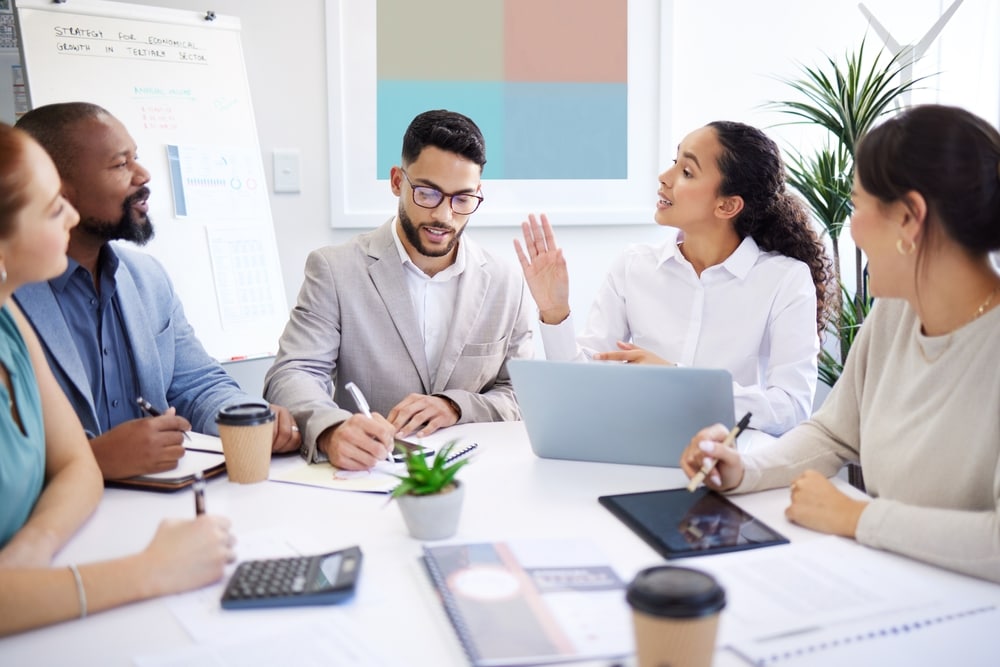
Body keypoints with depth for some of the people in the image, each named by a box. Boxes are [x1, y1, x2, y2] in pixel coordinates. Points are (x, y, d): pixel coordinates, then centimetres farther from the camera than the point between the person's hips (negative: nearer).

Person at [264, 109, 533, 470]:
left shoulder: (505, 285, 4)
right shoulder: (334, 270, -3)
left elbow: (522, 399, 8)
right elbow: (293, 376, -11)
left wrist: (455, 406, -12)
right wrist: (331, 431, -33)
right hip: (363, 472, -2)